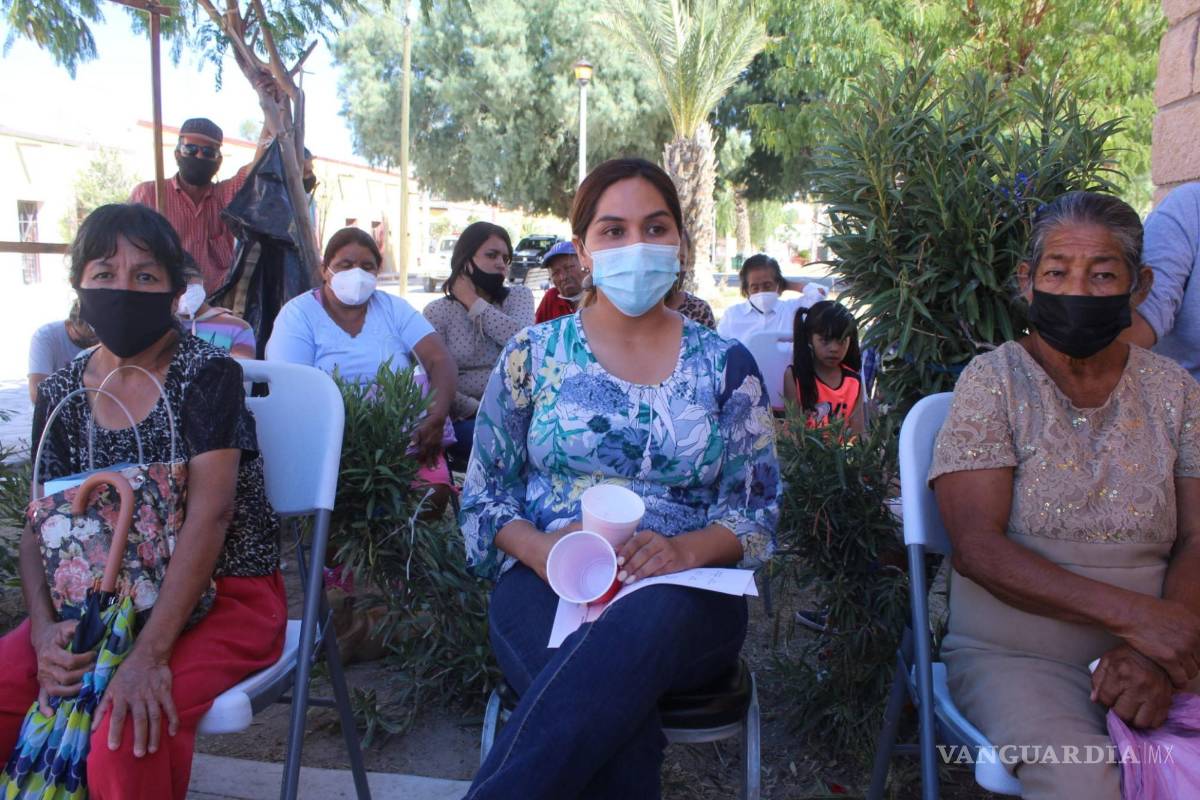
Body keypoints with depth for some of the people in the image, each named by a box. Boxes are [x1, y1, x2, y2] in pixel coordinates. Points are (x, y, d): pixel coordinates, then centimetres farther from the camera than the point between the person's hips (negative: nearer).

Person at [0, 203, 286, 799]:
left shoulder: (207, 372, -12)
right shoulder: (61, 393, 4)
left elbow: (208, 516, -20)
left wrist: (150, 652, -27)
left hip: (227, 595, -5)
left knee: (126, 733, -28)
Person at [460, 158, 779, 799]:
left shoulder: (725, 365, 10)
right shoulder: (532, 354, 9)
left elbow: (758, 510, 6)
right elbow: (483, 492, 9)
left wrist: (686, 548, -16)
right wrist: (539, 549, -13)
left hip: (686, 595, 2)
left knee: (643, 622, -38)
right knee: (609, 706, -37)